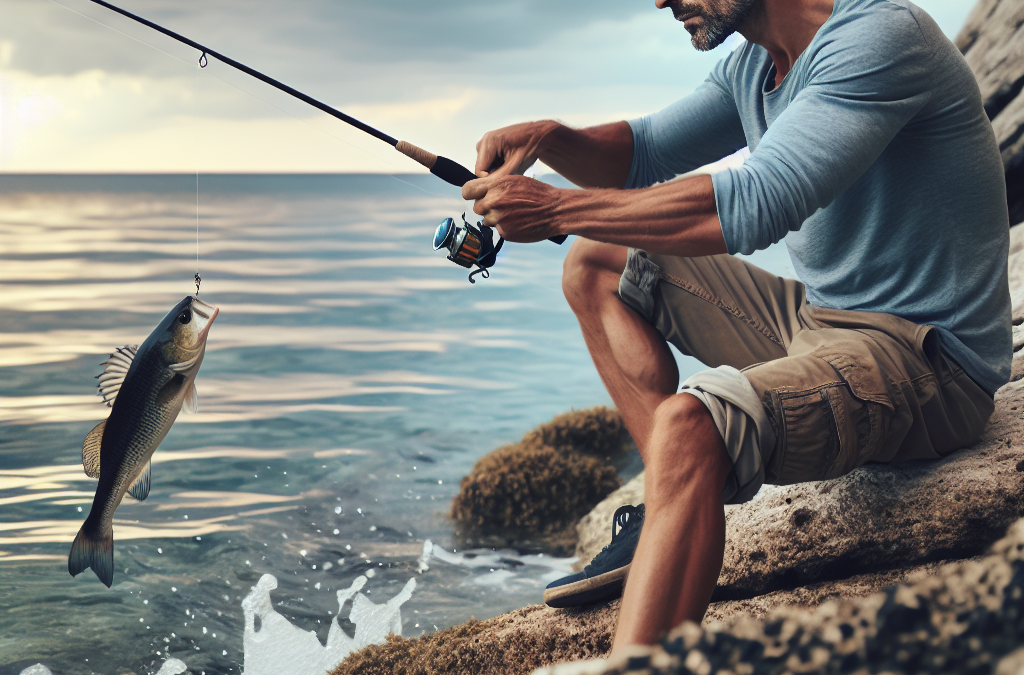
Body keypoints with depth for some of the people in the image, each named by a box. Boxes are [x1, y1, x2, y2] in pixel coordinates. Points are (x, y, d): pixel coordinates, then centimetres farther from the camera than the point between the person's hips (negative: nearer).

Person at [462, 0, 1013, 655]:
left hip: (925, 361, -10)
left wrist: (556, 209, -26)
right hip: (817, 320, 10)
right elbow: (640, 154, 16)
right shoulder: (752, 68, 9)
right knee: (597, 266, 11)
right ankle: (673, 523, 1)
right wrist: (547, 138, -6)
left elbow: (756, 205, -30)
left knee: (689, 424, -35)